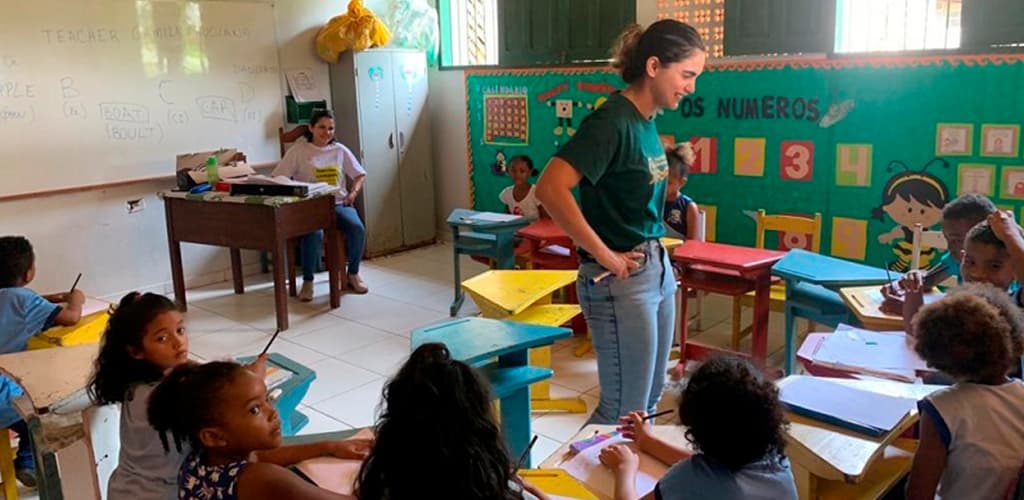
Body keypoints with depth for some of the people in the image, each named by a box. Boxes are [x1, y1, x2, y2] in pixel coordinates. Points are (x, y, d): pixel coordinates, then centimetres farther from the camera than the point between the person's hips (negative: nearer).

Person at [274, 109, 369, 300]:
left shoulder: (340, 150, 12)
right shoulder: (298, 150, 3)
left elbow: (360, 175, 18)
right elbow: (278, 179, -2)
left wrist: (353, 192, 0)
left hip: (338, 203, 3)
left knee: (357, 228, -28)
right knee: (314, 234, -35)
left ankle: (352, 274, -5)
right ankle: (307, 281, -14)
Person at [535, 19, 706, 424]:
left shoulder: (646, 121, 8)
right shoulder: (613, 120, -18)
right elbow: (550, 188, -29)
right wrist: (602, 254, -22)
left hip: (659, 268, 9)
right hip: (621, 279, -9)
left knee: (650, 397, 19)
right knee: (625, 408, 2)